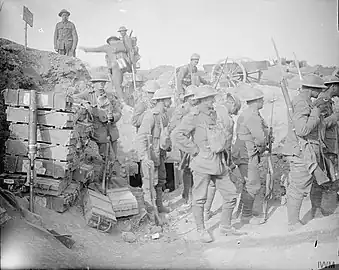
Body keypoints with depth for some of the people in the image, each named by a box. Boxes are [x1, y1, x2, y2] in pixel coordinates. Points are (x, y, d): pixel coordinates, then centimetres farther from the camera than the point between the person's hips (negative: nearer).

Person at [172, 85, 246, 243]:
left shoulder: (213, 114, 14)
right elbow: (177, 135, -20)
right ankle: (201, 231, 17)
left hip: (219, 162, 8)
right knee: (199, 198, 2)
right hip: (202, 163, -8)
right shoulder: (193, 117, -11)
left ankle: (225, 226, 25)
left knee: (231, 194, 9)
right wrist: (194, 150, -16)